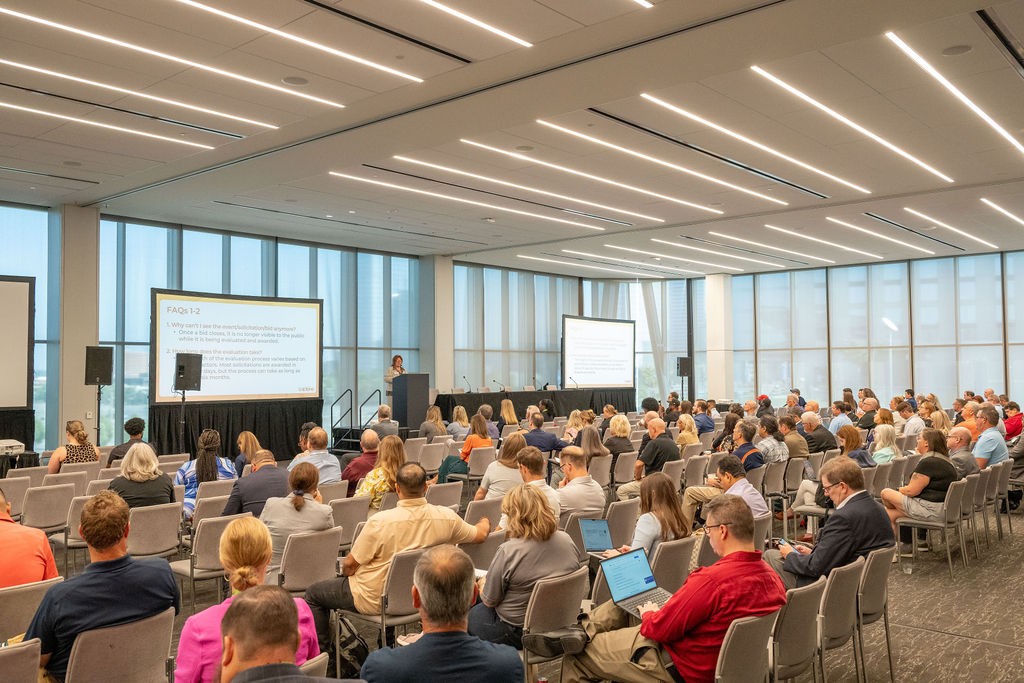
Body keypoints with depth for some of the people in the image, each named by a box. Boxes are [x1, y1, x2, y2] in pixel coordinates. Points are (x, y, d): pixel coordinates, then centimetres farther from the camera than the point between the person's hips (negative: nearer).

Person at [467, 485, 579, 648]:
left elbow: (489, 601, -13)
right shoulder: (567, 540, -7)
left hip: (518, 632, -7)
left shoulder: (508, 552, -25)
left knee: (470, 614, 21)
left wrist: (482, 583, 10)